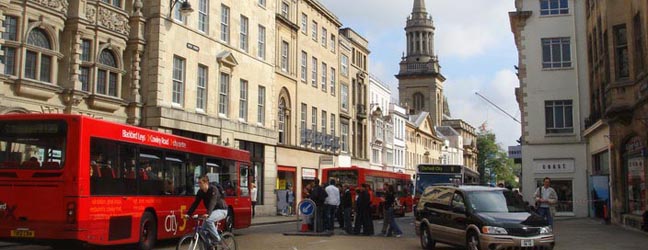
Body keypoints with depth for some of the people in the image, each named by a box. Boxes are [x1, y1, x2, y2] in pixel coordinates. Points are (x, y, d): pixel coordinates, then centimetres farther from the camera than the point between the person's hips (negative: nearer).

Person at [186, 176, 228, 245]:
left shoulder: (213, 189, -24)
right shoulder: (200, 192, -3)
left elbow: (212, 202, -37)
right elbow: (195, 203, -4)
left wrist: (208, 214, -51)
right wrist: (188, 214, -16)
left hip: (221, 210, -8)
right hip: (213, 211, 8)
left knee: (208, 220, -31)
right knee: (203, 229, -4)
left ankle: (217, 240, -18)